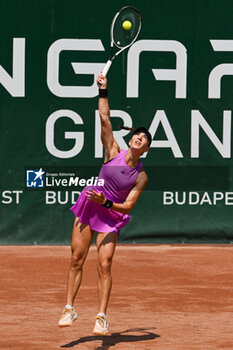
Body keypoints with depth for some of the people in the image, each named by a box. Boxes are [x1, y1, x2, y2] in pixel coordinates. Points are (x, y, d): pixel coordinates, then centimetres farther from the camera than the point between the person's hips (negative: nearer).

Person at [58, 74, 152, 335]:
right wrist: (103, 92, -11)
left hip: (111, 216, -2)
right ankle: (69, 309, 7)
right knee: (76, 260, -1)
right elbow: (105, 120, -6)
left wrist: (106, 203, -25)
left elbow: (127, 206, -9)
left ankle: (101, 317, -9)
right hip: (87, 209, 2)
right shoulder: (113, 153, -3)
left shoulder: (141, 177, -7)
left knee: (104, 266, -12)